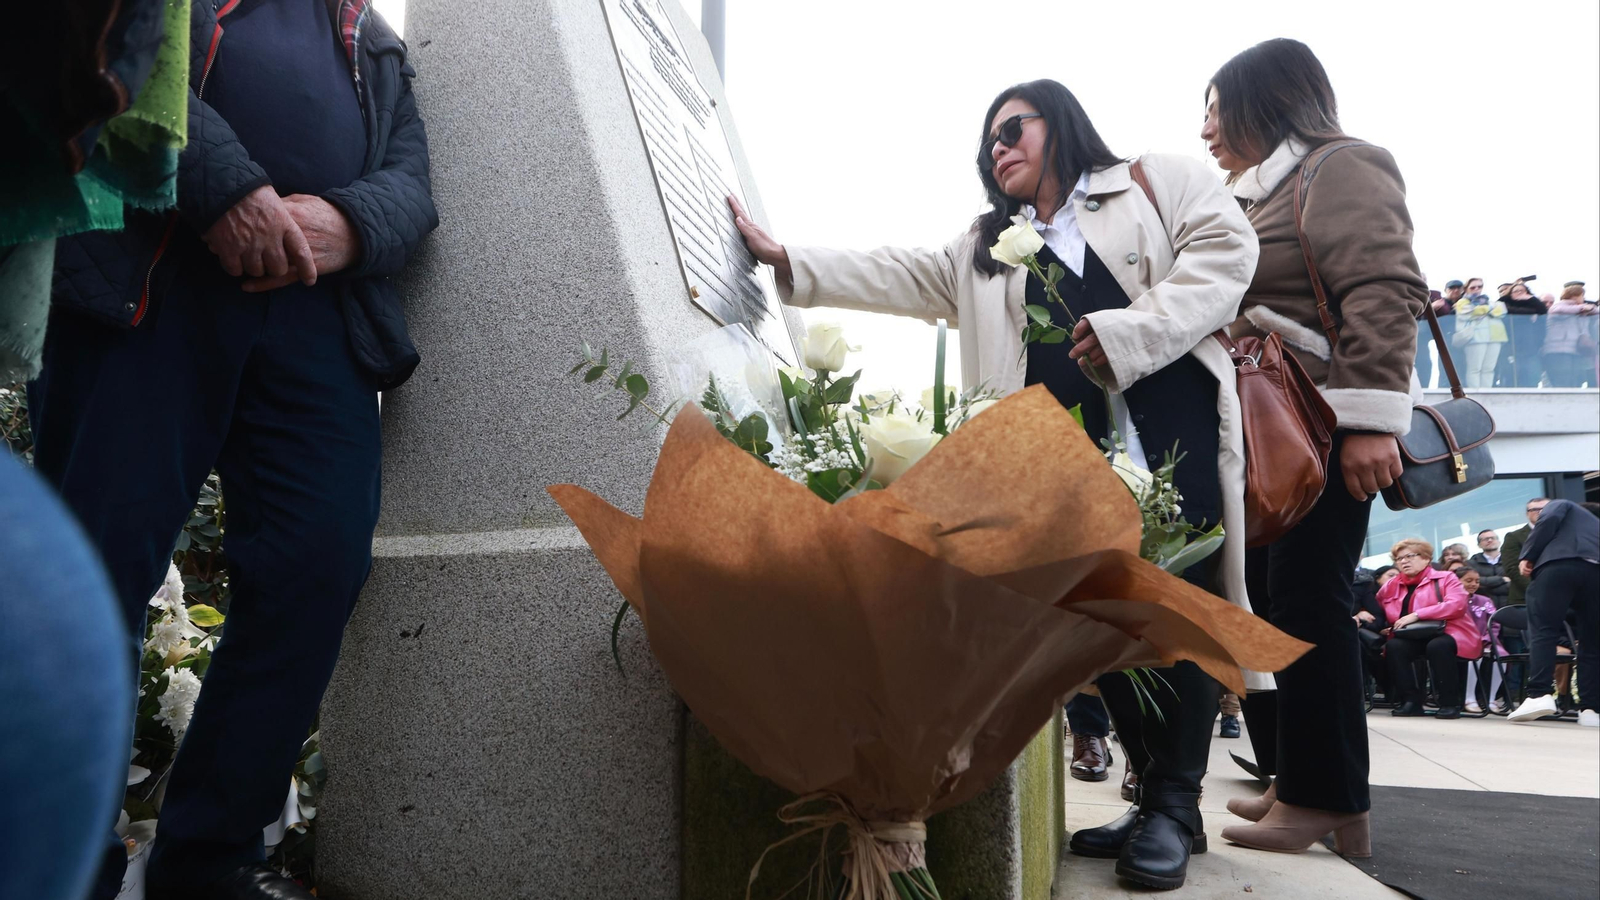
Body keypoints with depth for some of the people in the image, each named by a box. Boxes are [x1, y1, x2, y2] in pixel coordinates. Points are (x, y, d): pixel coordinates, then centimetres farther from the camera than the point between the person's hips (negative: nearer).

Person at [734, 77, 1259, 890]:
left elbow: (1225, 248, 0)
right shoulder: (983, 249, 26)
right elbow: (895, 277, 20)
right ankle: (1155, 796, 11)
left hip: (1170, 427, -4)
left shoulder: (1158, 181, 14)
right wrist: (787, 260, 12)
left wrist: (1132, 332, -12)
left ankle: (1177, 805, 0)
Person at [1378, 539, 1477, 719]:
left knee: (1438, 646, -37)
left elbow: (1456, 605, -14)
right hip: (1416, 639, 4)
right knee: (1394, 646, -27)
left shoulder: (1445, 578, 3)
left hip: (1450, 635, -4)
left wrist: (1417, 614, -20)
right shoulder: (1391, 586, 15)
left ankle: (1450, 703, -25)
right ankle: (1411, 701, -21)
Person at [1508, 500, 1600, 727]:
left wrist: (1528, 555, 7)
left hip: (1559, 565, -4)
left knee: (1543, 631, -8)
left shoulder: (1562, 505, 31)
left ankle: (1539, 695, -23)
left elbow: (1550, 519, 5)